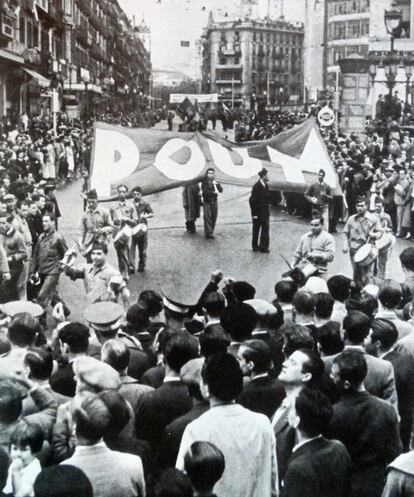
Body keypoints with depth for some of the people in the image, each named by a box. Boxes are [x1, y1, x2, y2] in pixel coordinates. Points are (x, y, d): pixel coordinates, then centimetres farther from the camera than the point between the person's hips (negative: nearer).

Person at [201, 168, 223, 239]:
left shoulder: (216, 182, 9)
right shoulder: (204, 182, -2)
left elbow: (221, 190, -2)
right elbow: (204, 191, -15)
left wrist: (216, 184, -16)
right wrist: (214, 192, -19)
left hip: (214, 202, 4)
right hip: (207, 202, -4)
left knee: (214, 217, 3)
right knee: (207, 216, -11)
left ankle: (211, 232, 13)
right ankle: (208, 232, -14)